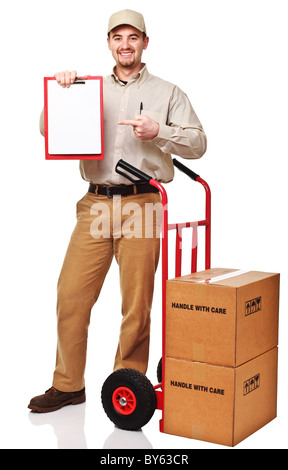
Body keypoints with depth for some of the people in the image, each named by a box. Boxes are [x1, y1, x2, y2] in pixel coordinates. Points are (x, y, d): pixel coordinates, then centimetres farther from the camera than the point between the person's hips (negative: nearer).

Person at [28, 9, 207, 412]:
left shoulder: (167, 93, 12)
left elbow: (198, 143, 5)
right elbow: (49, 131, 17)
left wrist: (158, 131, -10)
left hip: (141, 205, -2)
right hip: (95, 204, 3)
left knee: (137, 304, -2)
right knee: (71, 293, -1)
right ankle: (68, 385, 13)